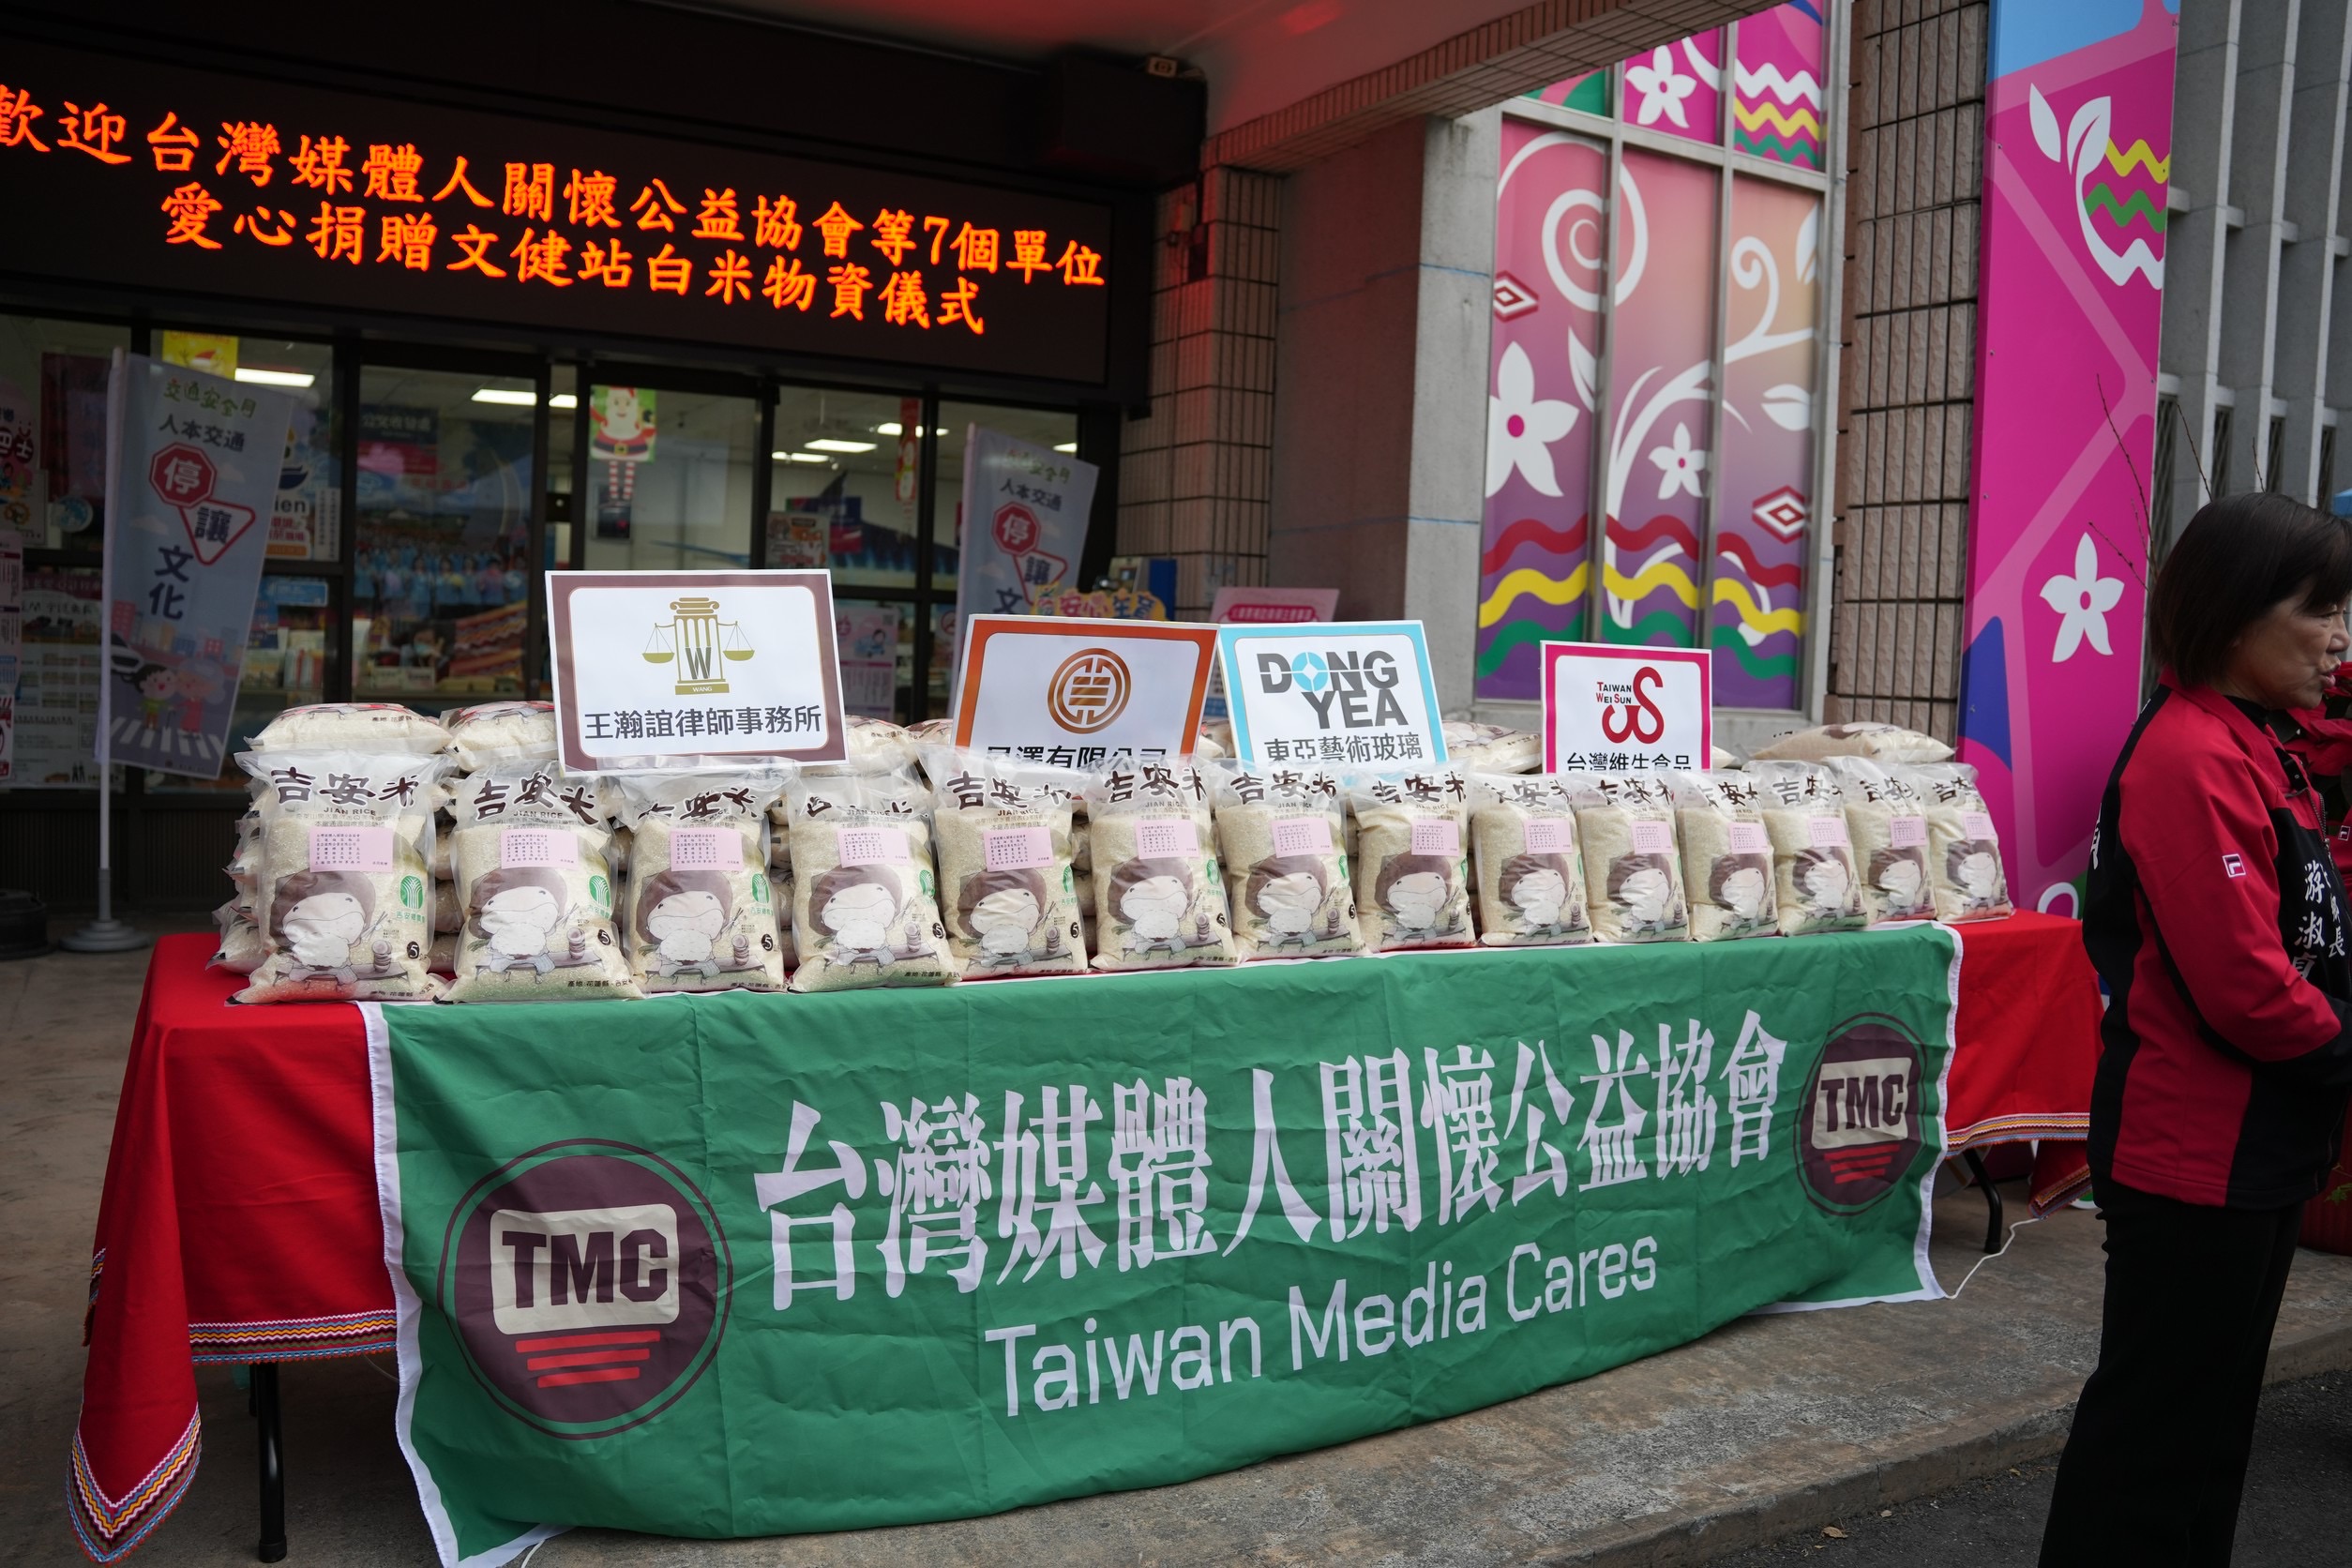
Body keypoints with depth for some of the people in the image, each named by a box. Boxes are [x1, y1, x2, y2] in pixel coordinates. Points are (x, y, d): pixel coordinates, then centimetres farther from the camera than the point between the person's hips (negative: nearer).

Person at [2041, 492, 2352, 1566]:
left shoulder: (2257, 748, 11)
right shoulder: (2191, 759, -21)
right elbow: (2242, 983, -24)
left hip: (2255, 1145, 10)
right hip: (2195, 1148, -10)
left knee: (2214, 1411, 20)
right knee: (2158, 1419, 3)